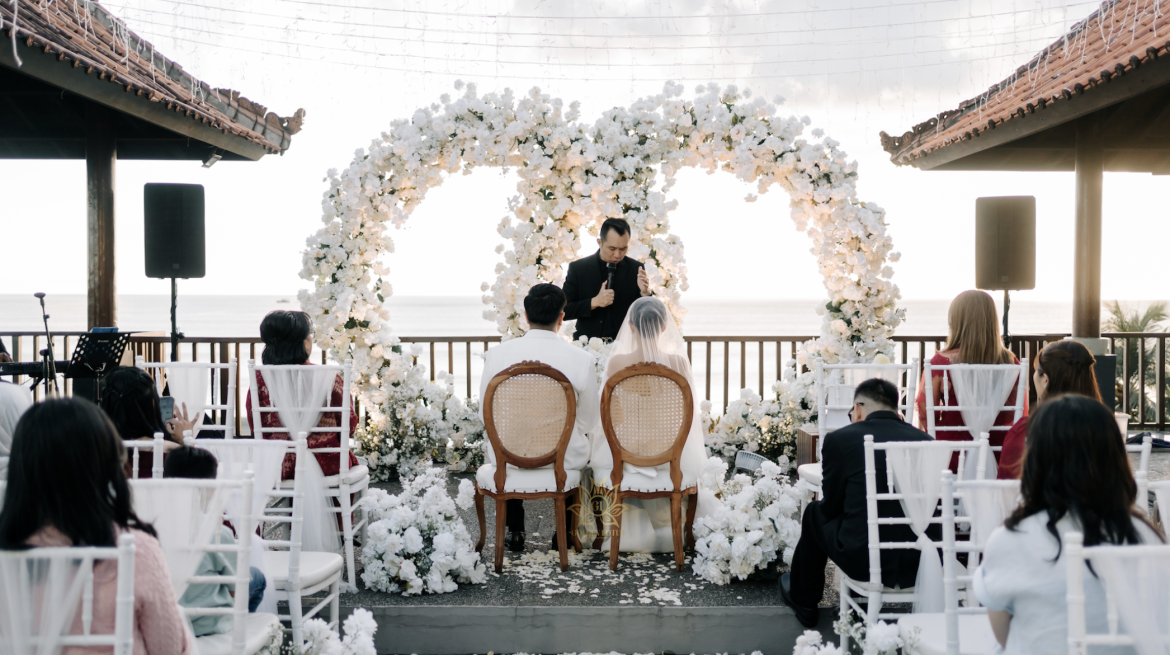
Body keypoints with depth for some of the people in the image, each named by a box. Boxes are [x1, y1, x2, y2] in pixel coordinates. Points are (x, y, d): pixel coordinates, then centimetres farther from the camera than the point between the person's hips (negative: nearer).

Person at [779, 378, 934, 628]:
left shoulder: (839, 439, -5)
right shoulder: (926, 441, 6)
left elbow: (831, 507, 4)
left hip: (864, 559, -4)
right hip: (921, 563, 4)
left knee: (816, 513, 26)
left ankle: (803, 599, 46)